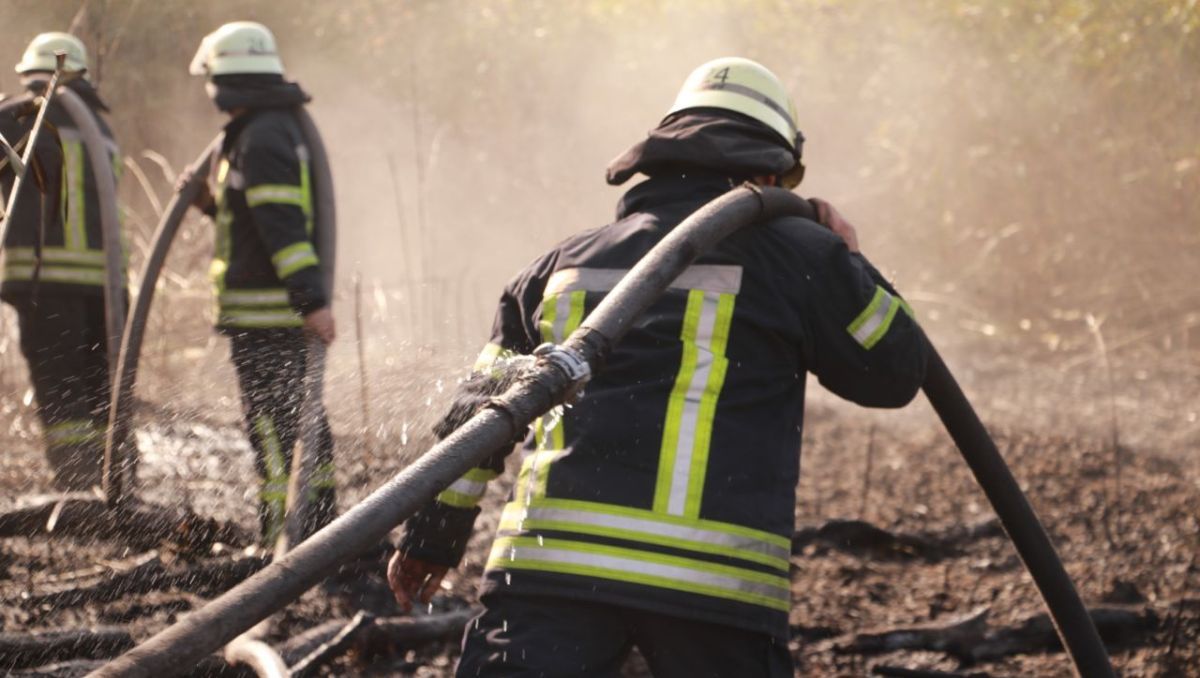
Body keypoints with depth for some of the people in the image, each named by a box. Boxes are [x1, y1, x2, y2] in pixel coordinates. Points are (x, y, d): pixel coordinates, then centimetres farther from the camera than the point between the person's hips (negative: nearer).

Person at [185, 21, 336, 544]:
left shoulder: (261, 138, -16)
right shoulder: (284, 129, 17)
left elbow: (285, 226, -24)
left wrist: (311, 299, -29)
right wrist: (214, 204, 15)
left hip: (263, 310, -10)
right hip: (287, 306, 10)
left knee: (271, 421, -8)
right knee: (300, 413, 15)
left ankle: (287, 530, -9)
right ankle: (319, 518, 22)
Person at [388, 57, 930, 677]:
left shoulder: (564, 263, 20)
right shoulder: (797, 255, 6)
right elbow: (896, 372, 16)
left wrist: (430, 539, 33)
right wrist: (846, 263, 31)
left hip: (548, 560, 2)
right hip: (714, 577, -2)